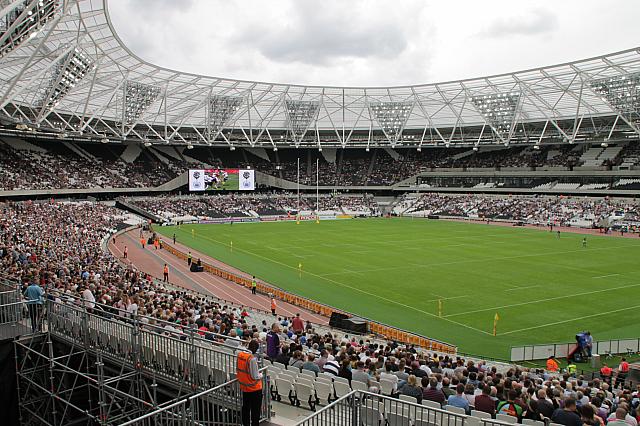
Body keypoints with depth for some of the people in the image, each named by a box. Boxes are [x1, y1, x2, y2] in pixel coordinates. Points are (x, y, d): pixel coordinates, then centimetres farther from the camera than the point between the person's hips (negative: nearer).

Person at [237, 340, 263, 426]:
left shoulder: (239, 355, -5)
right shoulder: (252, 359, -26)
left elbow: (237, 370, 8)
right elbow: (255, 377, -22)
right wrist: (261, 375, -2)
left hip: (244, 386, 7)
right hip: (254, 388, -7)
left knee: (245, 408, 21)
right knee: (255, 410, 8)